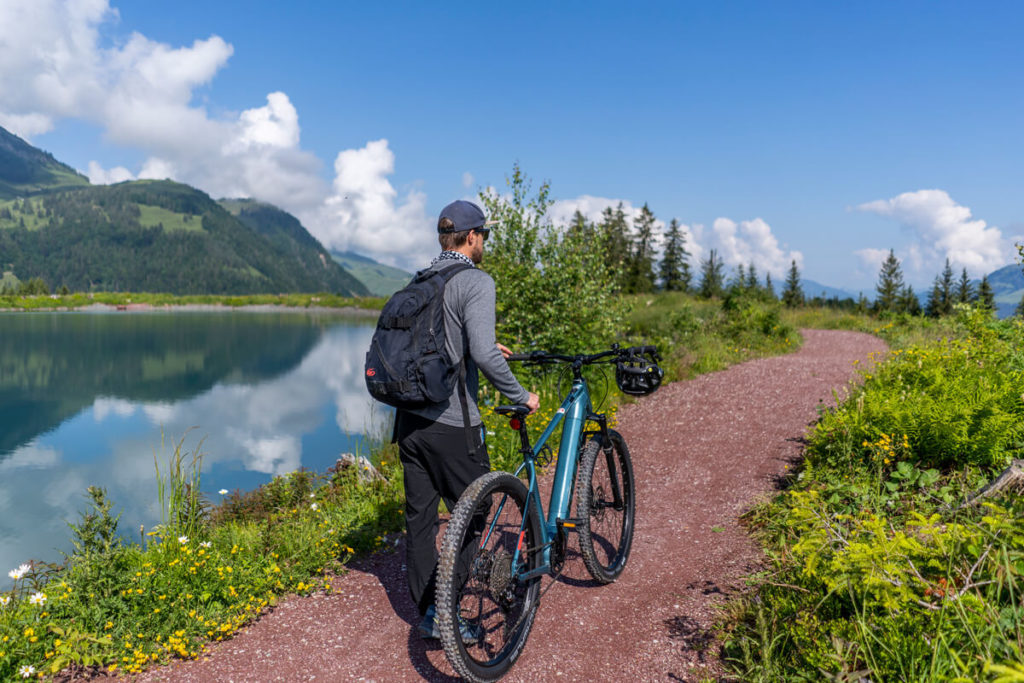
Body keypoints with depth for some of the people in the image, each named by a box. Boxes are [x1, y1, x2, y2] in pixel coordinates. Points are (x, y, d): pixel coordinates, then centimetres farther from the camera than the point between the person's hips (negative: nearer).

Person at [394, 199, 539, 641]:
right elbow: (482, 354, -25)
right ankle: (445, 613, 12)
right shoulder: (476, 281, -13)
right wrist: (521, 396, -11)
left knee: (419, 517, 13)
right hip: (452, 424, -8)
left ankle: (427, 612, 24)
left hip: (411, 419, 8)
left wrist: (487, 348, 31)